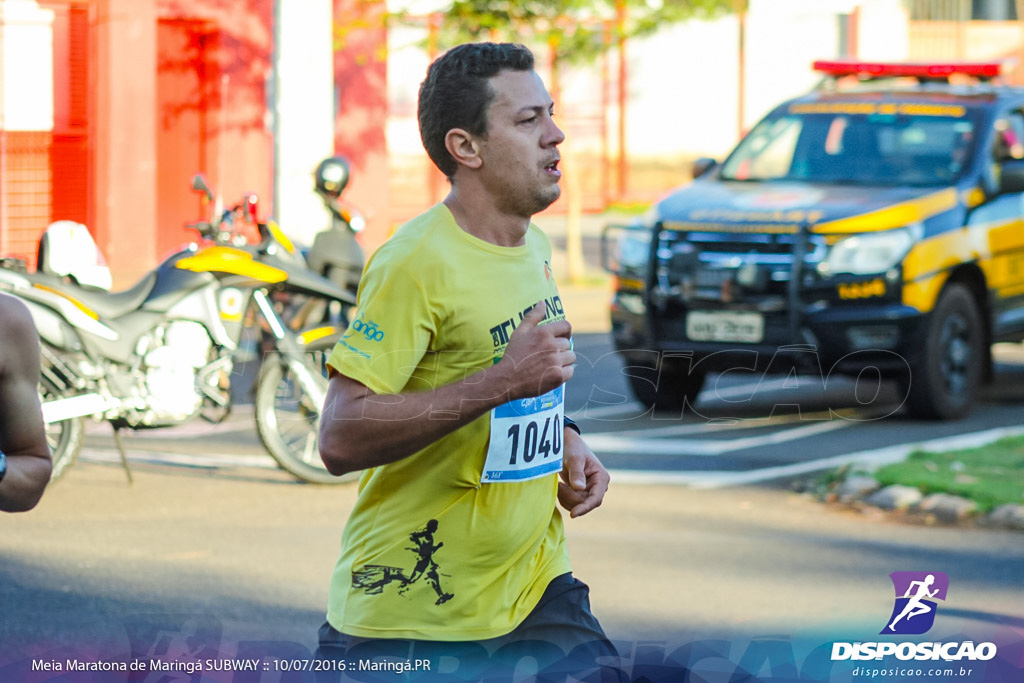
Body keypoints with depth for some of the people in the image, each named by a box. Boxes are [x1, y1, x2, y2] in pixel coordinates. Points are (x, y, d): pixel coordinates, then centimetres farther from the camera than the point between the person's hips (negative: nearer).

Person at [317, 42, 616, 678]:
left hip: (534, 586, 7)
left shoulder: (534, 247, 10)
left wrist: (564, 439, 6)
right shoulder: (416, 263, -17)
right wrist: (503, 381, -27)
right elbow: (340, 440, -25)